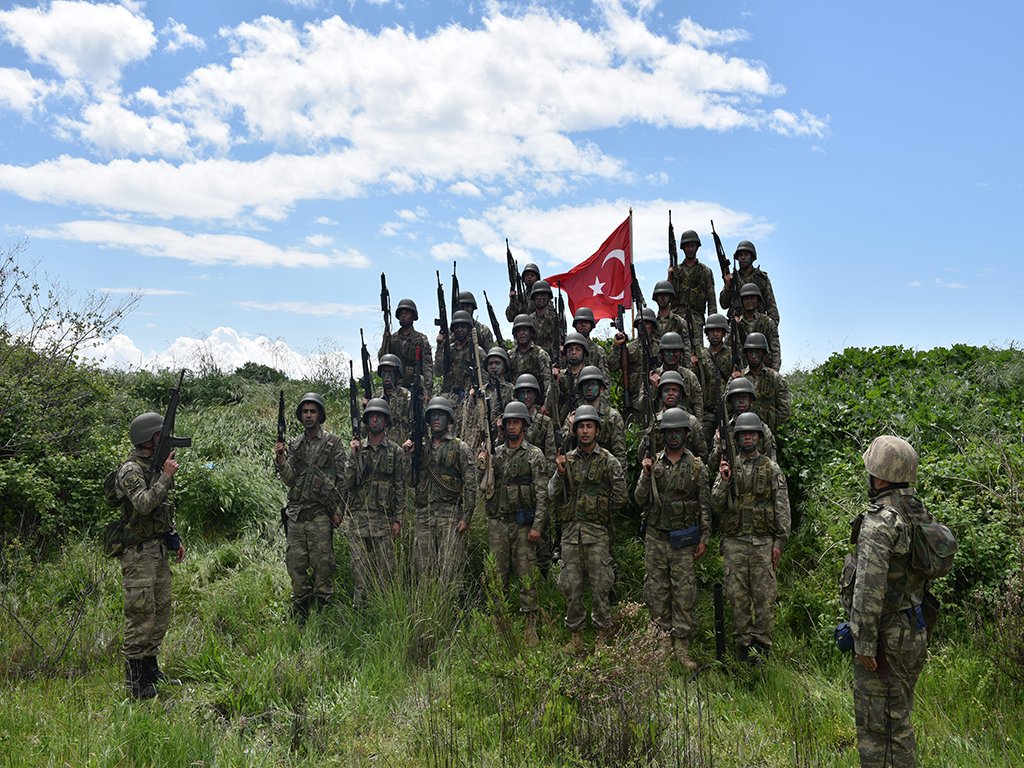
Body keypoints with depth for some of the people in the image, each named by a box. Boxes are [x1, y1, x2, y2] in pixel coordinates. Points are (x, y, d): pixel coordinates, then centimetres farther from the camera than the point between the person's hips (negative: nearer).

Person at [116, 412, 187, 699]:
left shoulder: (155, 466, 13)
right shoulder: (131, 470, -15)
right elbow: (144, 504, -32)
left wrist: (174, 538, 18)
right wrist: (166, 476, -26)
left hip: (158, 549, 9)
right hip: (138, 552, -9)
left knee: (161, 610, 13)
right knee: (141, 614, -5)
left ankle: (150, 668, 25)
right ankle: (135, 681, 5)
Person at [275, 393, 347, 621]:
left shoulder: (333, 442, 1)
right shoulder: (293, 446, 15)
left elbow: (343, 478, -2)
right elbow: (290, 480, 6)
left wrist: (338, 510, -8)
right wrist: (280, 459, -10)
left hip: (320, 514, -4)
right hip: (295, 514, 5)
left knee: (322, 566, -3)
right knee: (295, 566, 6)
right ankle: (299, 620, 17)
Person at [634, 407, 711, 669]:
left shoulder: (697, 467, 1)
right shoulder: (652, 464, 4)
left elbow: (705, 505, 3)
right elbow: (640, 499, 1)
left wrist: (704, 538, -2)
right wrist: (646, 476, -15)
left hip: (684, 540, -1)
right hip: (655, 538, 1)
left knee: (684, 593, 0)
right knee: (656, 590, 5)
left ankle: (681, 645, 7)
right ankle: (664, 637, 17)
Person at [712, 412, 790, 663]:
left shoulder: (771, 469, 4)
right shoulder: (728, 467, 8)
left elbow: (782, 508, 2)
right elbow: (716, 505, 3)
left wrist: (779, 541, -5)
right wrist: (724, 482, -14)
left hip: (763, 542, -1)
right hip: (734, 542, 2)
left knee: (764, 595, 1)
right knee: (737, 595, 5)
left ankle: (762, 644, 12)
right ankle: (744, 643, 16)